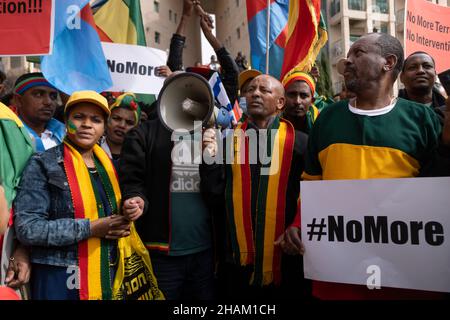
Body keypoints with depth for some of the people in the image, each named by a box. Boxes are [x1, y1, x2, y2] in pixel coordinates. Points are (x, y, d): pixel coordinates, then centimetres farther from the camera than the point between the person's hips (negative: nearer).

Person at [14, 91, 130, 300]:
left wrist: (122, 226, -5)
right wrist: (90, 228, -18)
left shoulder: (109, 165, 7)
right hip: (60, 279, -5)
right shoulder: (43, 164, -9)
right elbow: (27, 229, -15)